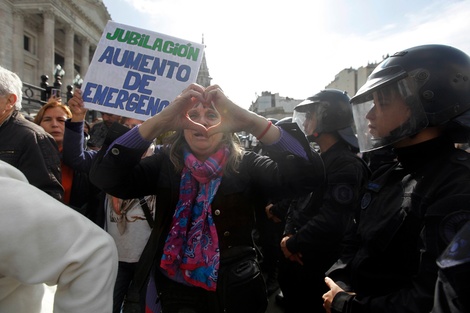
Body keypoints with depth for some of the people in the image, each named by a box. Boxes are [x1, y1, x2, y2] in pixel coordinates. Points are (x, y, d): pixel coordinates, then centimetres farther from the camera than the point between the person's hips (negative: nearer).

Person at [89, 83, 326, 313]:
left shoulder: (245, 165, -8)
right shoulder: (165, 162, -4)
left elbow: (310, 175, -22)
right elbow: (105, 177, -19)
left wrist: (251, 121, -36)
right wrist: (159, 121, -33)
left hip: (236, 292, 0)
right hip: (175, 289, 1)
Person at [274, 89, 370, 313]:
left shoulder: (347, 165, -20)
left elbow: (331, 222, -29)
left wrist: (292, 244, -17)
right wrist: (288, 235, -6)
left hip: (317, 266, -8)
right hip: (294, 258, 8)